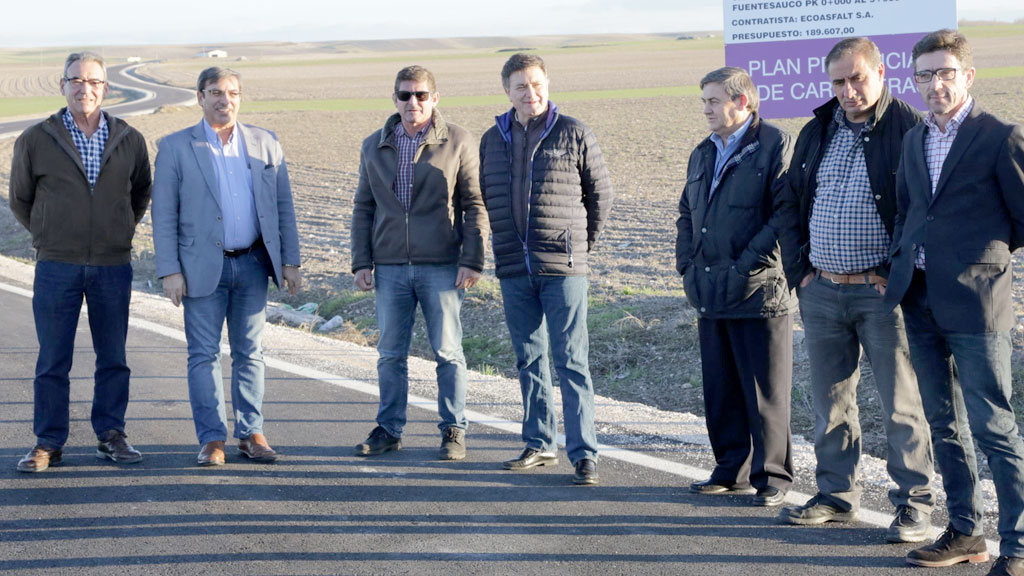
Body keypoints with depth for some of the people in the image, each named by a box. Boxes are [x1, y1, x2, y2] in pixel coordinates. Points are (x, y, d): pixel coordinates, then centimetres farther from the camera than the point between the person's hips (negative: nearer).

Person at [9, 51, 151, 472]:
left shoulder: (130, 141, 4)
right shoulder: (35, 141, 0)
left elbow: (141, 193, 20)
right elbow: (20, 200, 12)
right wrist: (52, 237, 11)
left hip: (113, 267, 2)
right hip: (56, 266, -1)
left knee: (113, 358, 7)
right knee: (53, 360, 2)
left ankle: (111, 437, 17)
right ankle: (48, 444, 9)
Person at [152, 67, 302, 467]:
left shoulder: (265, 144, 7)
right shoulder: (176, 147, 0)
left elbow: (283, 206, 9)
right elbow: (163, 214, -2)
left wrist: (290, 262, 3)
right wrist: (169, 271, -9)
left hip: (252, 264, 2)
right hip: (203, 266, -2)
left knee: (250, 352, 7)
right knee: (204, 355, -1)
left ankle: (251, 434, 14)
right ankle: (212, 440, 5)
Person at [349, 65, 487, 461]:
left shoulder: (458, 142, 0)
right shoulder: (374, 147, 11)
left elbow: (475, 205, -1)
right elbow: (363, 208, 14)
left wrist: (472, 261, -9)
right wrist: (361, 262, 6)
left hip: (442, 267, -3)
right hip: (390, 268, 3)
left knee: (447, 351, 1)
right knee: (390, 353, 7)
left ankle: (453, 431, 10)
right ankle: (389, 429, 17)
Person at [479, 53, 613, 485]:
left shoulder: (573, 134, -2)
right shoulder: (492, 140, 9)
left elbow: (601, 193, 7)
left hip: (563, 269, -4)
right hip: (514, 270, 4)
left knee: (572, 361, -6)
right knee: (528, 360, 11)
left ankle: (584, 453, -4)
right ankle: (539, 444, 21)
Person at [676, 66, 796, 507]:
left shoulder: (775, 146, -7)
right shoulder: (703, 154, 18)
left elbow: (786, 214, -15)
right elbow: (687, 213, 25)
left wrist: (747, 264, -17)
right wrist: (687, 266, 12)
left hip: (758, 290, -7)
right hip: (711, 293, 8)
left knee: (765, 392, 0)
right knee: (720, 388, 12)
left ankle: (772, 476, 10)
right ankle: (733, 471, 22)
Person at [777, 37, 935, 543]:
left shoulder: (911, 130, -7)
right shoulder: (816, 133, 11)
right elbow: (794, 203, 20)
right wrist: (801, 268, 11)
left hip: (882, 292, -6)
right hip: (821, 292, 6)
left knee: (901, 404, -1)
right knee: (829, 401, 12)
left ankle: (914, 502, 7)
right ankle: (836, 495, 23)